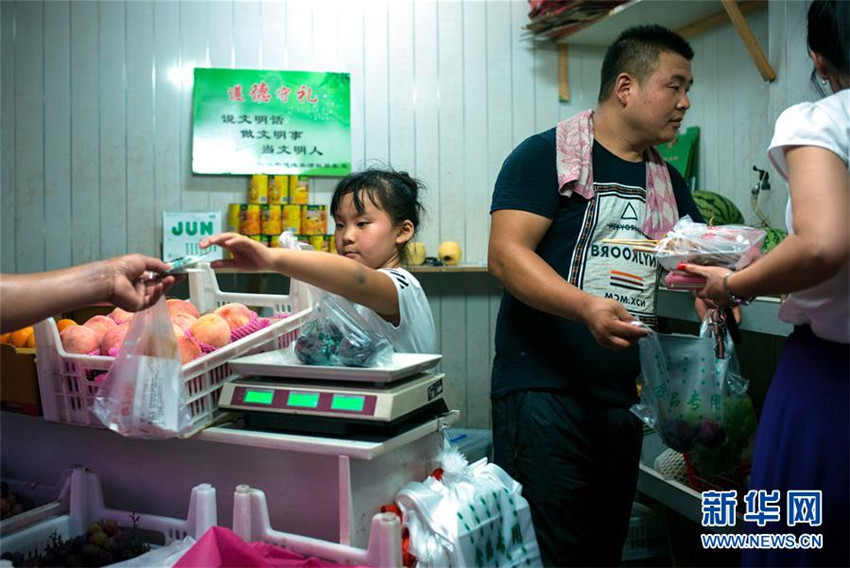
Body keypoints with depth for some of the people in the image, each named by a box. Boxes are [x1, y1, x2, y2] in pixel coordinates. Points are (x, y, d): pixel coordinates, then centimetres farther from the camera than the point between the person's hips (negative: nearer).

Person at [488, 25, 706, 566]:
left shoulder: (669, 183, 16)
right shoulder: (547, 155, -5)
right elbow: (506, 254, -15)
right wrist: (586, 306, -30)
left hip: (624, 399, 7)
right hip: (543, 392, -7)